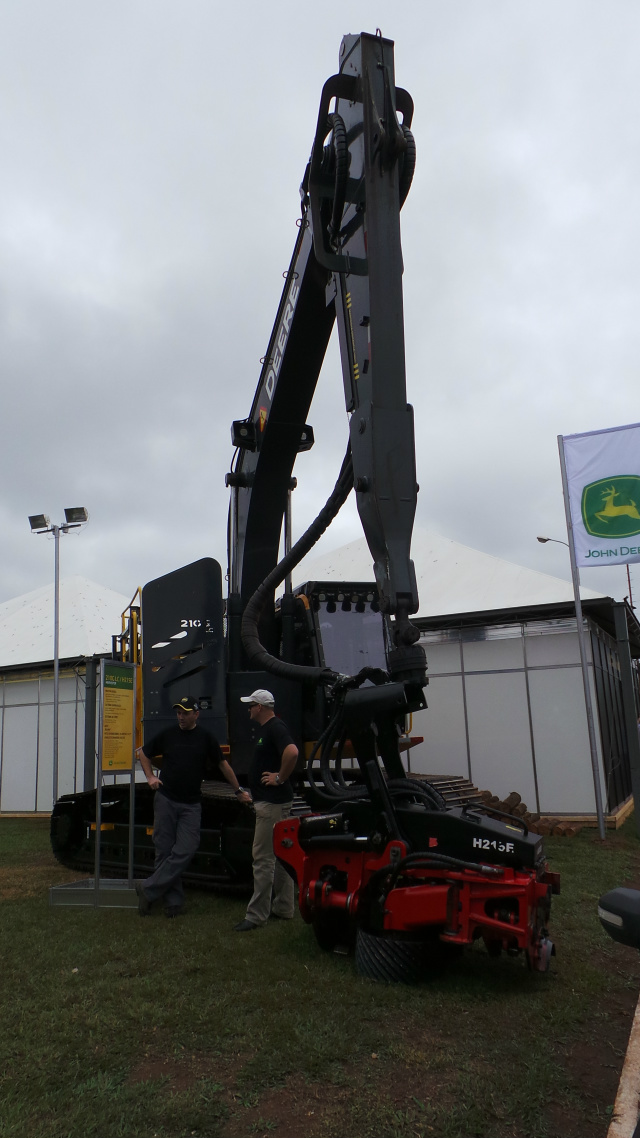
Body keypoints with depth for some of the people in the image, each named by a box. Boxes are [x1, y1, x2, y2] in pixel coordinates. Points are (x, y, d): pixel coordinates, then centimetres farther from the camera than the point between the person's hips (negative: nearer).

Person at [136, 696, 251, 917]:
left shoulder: (206, 738, 2)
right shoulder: (167, 734, 3)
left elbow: (223, 765, 9)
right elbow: (143, 753, 16)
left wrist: (239, 790, 12)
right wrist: (150, 777, 2)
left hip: (191, 805, -1)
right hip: (165, 800, 1)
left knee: (184, 851, -11)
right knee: (165, 851, 2)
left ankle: (149, 890, -4)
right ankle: (173, 901, 11)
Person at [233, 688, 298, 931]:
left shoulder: (275, 728, -18)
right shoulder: (268, 728, 14)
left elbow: (292, 752, -35)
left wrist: (280, 778, -23)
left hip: (272, 803, -11)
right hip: (270, 802, 11)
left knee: (262, 858, -7)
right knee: (280, 855, 16)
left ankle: (257, 915, -1)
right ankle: (283, 908, 26)